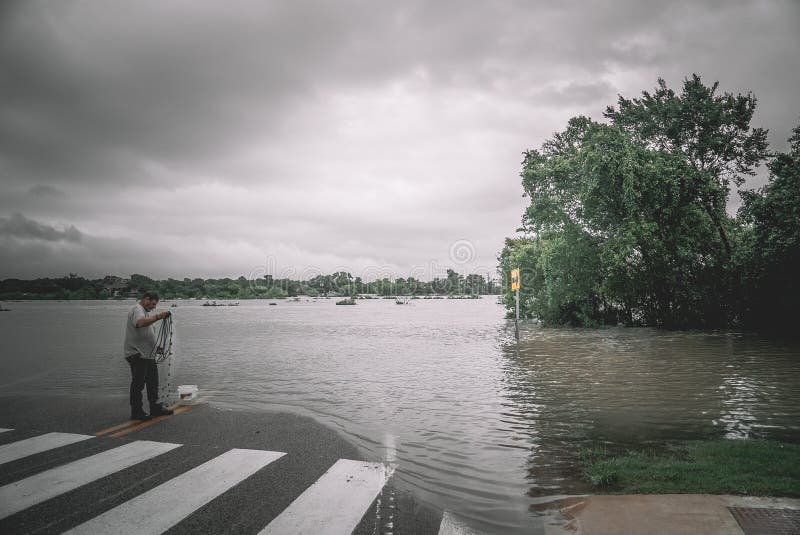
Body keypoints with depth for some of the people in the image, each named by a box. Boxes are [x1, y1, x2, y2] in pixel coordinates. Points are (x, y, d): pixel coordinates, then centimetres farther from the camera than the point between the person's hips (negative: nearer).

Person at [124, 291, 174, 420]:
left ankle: (155, 408, 24)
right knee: (138, 384, -1)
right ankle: (136, 412, 7)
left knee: (153, 383, 15)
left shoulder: (145, 311, 20)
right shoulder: (137, 310, -13)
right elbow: (141, 322, -38)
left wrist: (155, 346, 25)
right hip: (137, 355, -10)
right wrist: (159, 316, -41)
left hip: (148, 354, 10)